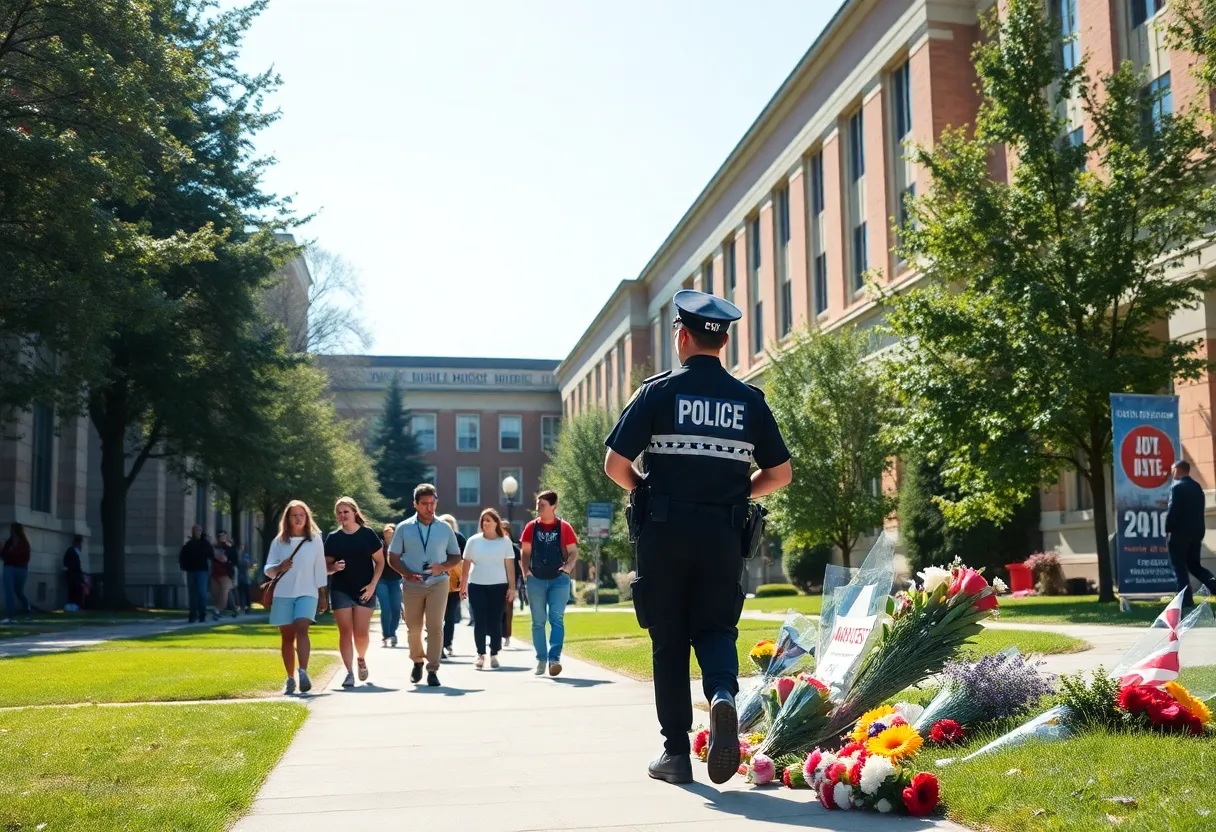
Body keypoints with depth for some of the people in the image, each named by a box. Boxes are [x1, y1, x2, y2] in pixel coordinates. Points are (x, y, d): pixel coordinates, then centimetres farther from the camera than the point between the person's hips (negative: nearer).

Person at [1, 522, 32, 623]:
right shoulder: (8, 542, 10)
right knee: (9, 591, -8)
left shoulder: (24, 543, -1)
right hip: (8, 568, 3)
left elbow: (26, 557, -6)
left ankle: (28, 608, 32)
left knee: (19, 591, 7)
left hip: (20, 569, -3)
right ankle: (9, 616, -10)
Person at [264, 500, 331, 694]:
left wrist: (322, 595, 6)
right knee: (287, 636, 5)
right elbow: (267, 569, 7)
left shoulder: (315, 540, 6)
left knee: (301, 629, -22)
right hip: (283, 594, 2)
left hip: (307, 593, -2)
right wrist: (279, 567, -15)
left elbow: (320, 569, 8)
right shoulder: (278, 541, 7)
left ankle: (303, 672, -31)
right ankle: (290, 679, 12)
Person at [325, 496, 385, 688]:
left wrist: (373, 584, -8)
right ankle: (349, 672, 0)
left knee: (361, 632, -4)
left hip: (364, 591, -1)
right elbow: (326, 566, 10)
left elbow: (380, 561, 3)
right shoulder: (333, 537, 6)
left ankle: (361, 659, 25)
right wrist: (334, 567, -14)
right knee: (345, 632, -4)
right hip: (340, 591, 2)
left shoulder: (368, 534, 0)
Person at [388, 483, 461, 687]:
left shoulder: (445, 529, 5)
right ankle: (417, 661, 33)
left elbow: (456, 556, 11)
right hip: (412, 585, 1)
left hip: (438, 583, -1)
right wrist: (408, 574, -12)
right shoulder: (404, 528, 2)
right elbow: (393, 557, 4)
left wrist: (442, 567, -10)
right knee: (413, 628, 9)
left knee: (435, 627, -9)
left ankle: (433, 670, -4)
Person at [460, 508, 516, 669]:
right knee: (480, 622, -1)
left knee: (495, 622, 1)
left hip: (498, 586, -1)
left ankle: (494, 654, 10)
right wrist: (462, 585, 5)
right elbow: (466, 564, 8)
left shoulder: (505, 541, 3)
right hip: (477, 586, 1)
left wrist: (512, 587, -2)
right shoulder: (474, 541, 5)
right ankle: (480, 654, 6)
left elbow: (510, 565, 2)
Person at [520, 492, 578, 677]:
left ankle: (554, 658, -14)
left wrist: (568, 567, -16)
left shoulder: (564, 527, 0)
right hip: (536, 580, 2)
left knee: (557, 619, -10)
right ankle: (541, 659, 13)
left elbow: (573, 552, 2)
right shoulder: (531, 527, 6)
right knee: (538, 622, 6)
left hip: (559, 580, -2)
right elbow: (526, 552, 10)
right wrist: (526, 570, -5)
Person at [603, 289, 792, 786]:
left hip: (665, 532, -2)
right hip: (723, 535, 2)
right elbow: (780, 474, 8)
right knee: (714, 628, 12)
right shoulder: (749, 400, 6)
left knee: (669, 640, 8)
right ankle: (723, 694, -20)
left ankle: (676, 751, 10)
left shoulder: (658, 391, -3)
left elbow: (615, 465, -6)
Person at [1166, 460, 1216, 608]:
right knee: (1194, 565, 16)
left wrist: (1168, 529, -6)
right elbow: (1198, 509, 16)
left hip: (1180, 533, -7)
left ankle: (1186, 601, -2)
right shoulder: (1197, 487, 12)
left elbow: (1172, 510, -17)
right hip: (1196, 531, 7)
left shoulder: (1177, 486, -12)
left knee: (1180, 568, 0)